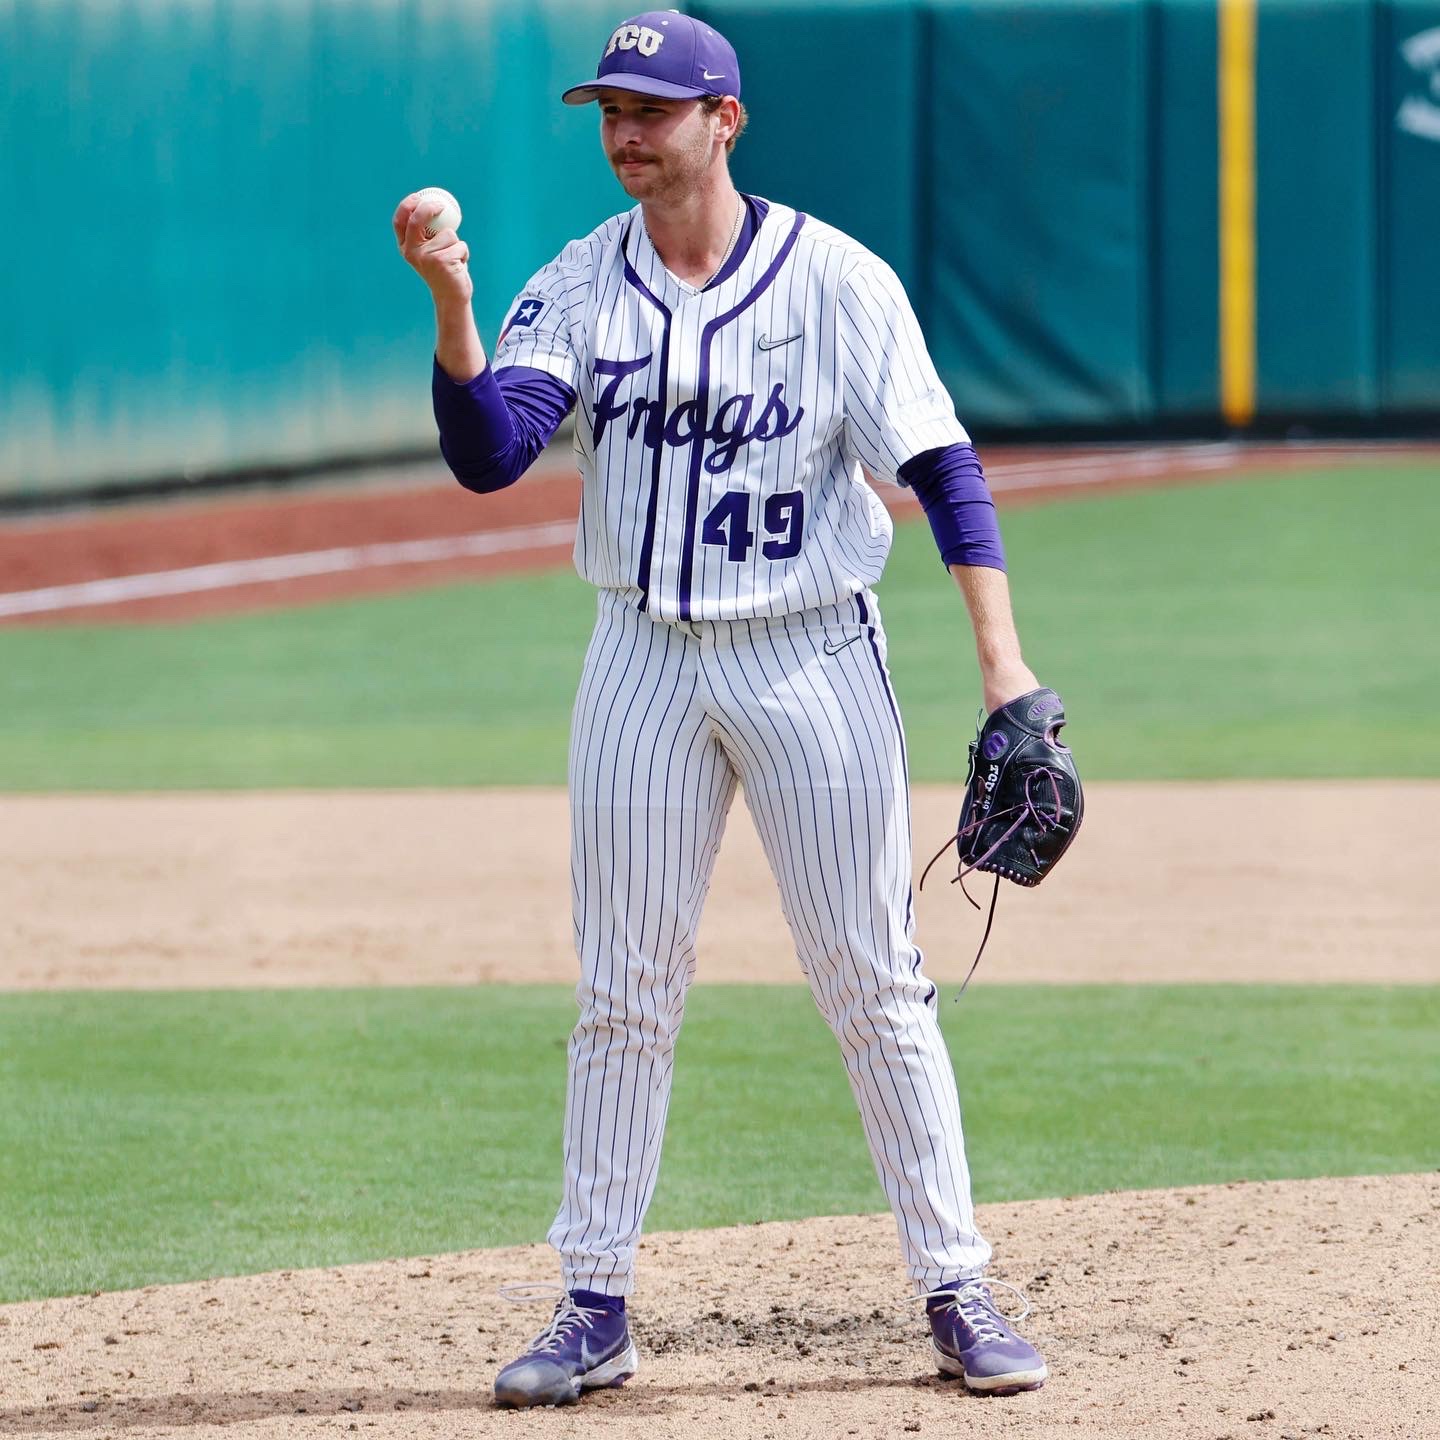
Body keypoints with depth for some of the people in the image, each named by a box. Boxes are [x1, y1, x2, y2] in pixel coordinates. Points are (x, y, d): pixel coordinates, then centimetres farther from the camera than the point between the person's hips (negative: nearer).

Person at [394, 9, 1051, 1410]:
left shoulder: (835, 280, -6)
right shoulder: (577, 288, 1)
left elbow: (938, 463, -8)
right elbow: (487, 455, -12)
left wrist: (1000, 651, -17)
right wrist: (449, 303, -27)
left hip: (813, 656, -3)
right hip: (646, 661, 3)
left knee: (874, 986, 0)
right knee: (623, 994, 5)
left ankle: (954, 1289, 6)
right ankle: (595, 1306, 10)